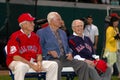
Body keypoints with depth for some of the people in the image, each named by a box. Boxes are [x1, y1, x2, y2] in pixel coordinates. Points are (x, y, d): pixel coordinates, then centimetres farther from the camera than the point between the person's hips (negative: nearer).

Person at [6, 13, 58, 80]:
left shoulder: (35, 36, 12)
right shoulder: (15, 37, -11)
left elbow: (39, 53, 16)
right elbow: (15, 56, -17)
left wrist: (39, 61, -9)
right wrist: (31, 65, -20)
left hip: (33, 63, 7)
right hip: (17, 62, -7)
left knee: (53, 64, -6)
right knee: (21, 66, -42)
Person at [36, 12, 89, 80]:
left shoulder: (63, 33, 26)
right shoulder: (42, 32, 5)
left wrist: (70, 53, 6)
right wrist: (48, 52, -18)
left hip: (65, 59, 6)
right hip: (51, 59, -6)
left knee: (83, 64, -15)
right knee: (57, 64, -41)